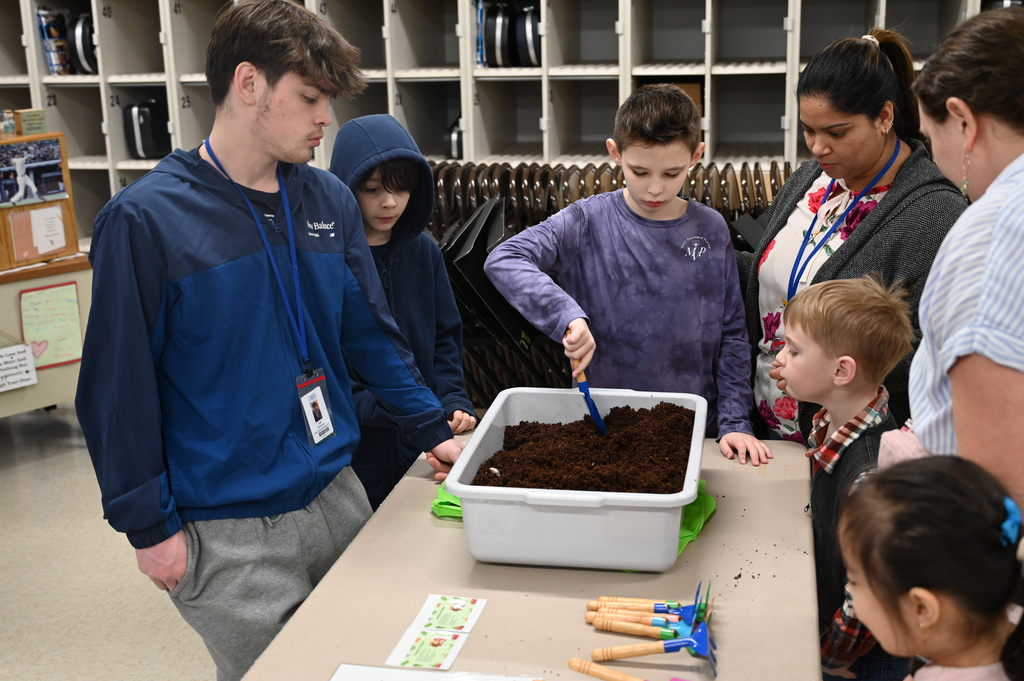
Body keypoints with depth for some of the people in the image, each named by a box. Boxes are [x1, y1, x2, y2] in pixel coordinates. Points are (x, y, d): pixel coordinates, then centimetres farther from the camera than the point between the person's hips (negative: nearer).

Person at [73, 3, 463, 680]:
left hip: (337, 495, 6)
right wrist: (151, 526, -10)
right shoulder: (146, 219, -14)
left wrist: (434, 430, 10)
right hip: (228, 534, -5)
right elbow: (118, 388, -12)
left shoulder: (331, 201, 3)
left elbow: (371, 332, 12)